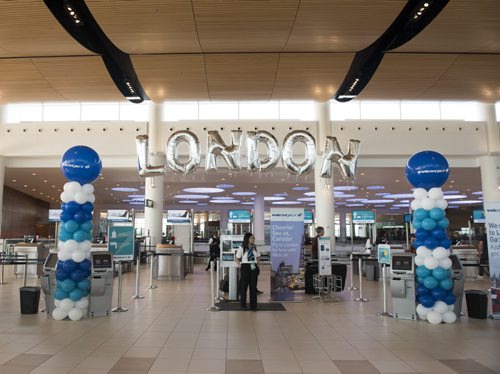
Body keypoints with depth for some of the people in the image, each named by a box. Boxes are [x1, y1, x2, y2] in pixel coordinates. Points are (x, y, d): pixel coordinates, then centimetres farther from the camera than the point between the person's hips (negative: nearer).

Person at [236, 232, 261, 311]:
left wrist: (257, 266, 8)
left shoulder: (255, 248, 9)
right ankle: (243, 305, 13)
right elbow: (237, 259, 1)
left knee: (253, 287, 4)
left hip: (254, 268, 4)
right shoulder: (242, 248, -3)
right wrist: (241, 267, -7)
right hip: (245, 268, -3)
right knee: (244, 286, 2)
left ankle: (253, 305, 13)